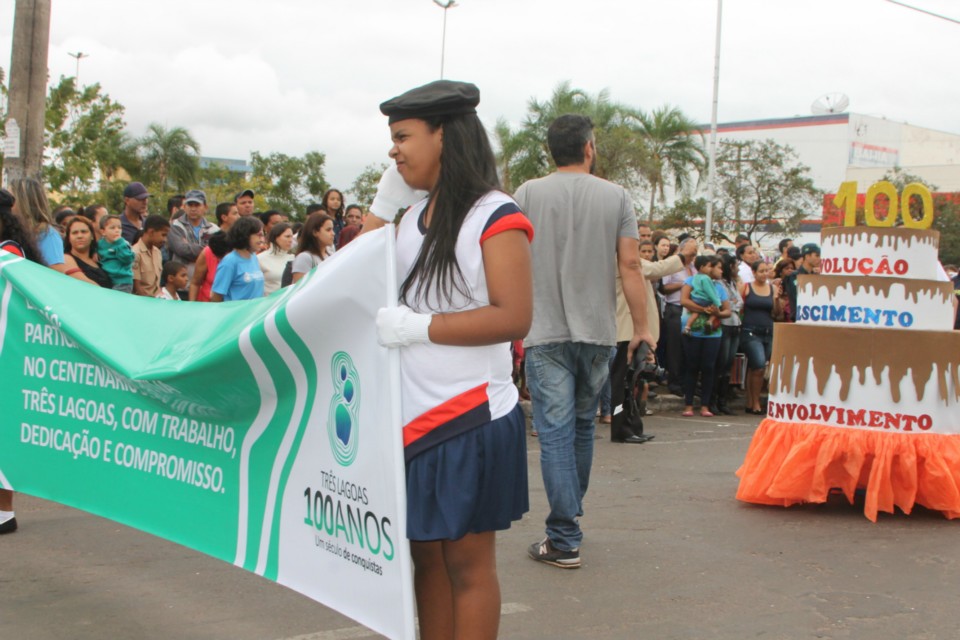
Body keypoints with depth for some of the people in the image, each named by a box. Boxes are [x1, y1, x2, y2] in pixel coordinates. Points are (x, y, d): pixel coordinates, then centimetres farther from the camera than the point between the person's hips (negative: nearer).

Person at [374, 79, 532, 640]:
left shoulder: (496, 218, -11)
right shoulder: (413, 218, 12)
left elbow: (514, 317, -20)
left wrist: (418, 327, -21)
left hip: (471, 420, -7)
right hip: (413, 417, 7)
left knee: (467, 562, 2)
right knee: (426, 556, 13)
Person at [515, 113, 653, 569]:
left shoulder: (529, 194, 0)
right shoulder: (616, 197, 2)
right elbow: (629, 265, -2)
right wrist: (641, 327, 4)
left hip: (546, 333, -2)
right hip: (597, 332, 2)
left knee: (556, 432, -3)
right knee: (582, 428, 17)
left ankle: (564, 540, -6)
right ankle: (569, 518, 31)